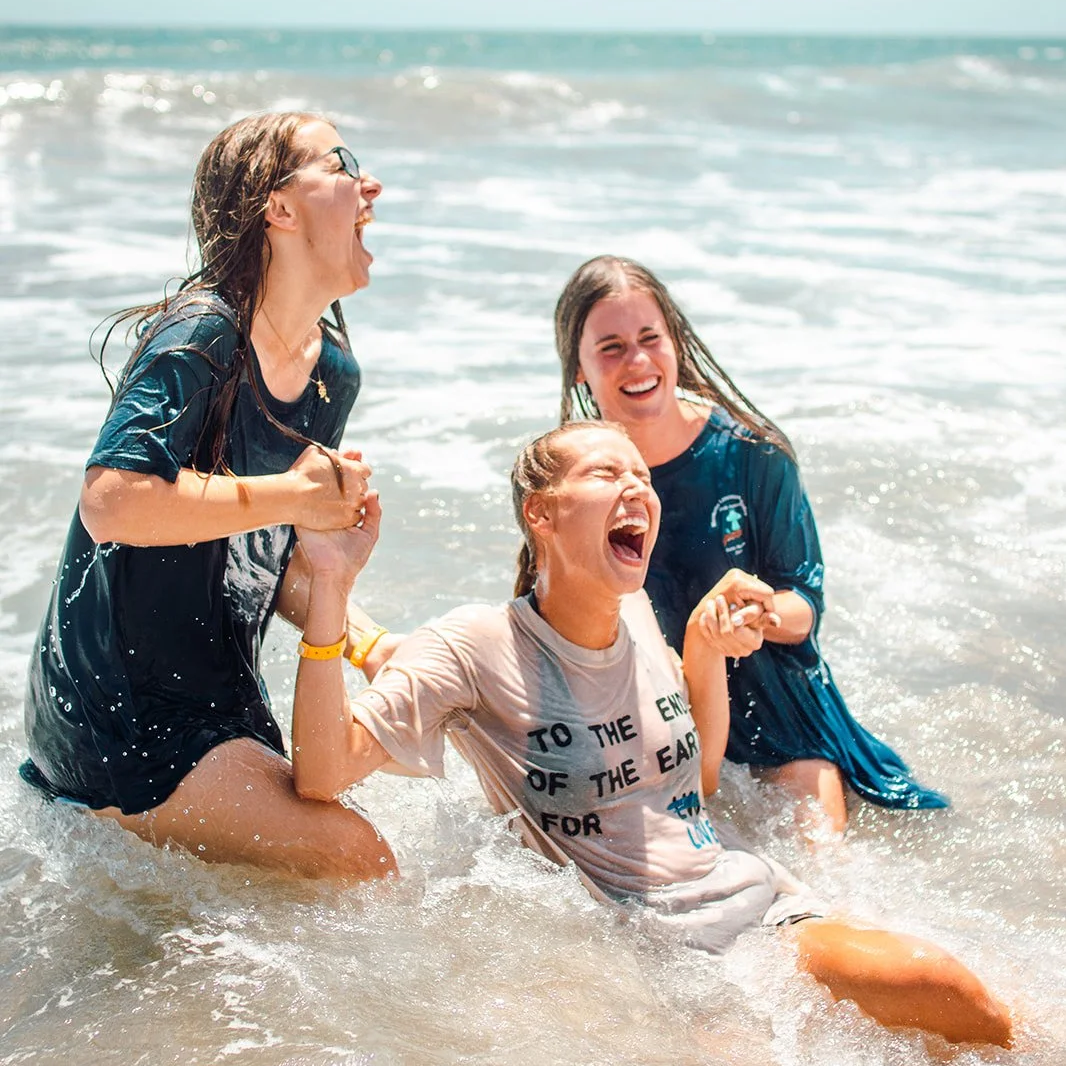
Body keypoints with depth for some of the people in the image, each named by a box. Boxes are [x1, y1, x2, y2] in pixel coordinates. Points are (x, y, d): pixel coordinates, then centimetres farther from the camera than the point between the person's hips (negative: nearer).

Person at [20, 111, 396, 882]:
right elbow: (112, 503, -29)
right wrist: (289, 495, -24)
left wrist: (355, 631, -2)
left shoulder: (334, 371, 8)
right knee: (355, 861, -16)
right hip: (118, 714, -8)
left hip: (223, 707, 8)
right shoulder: (203, 336, -16)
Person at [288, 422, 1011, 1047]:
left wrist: (706, 656, 5)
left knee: (978, 1014, -15)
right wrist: (330, 588, -24)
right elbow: (323, 775, -17)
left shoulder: (639, 616, 8)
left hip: (755, 895, 6)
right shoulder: (477, 647, -9)